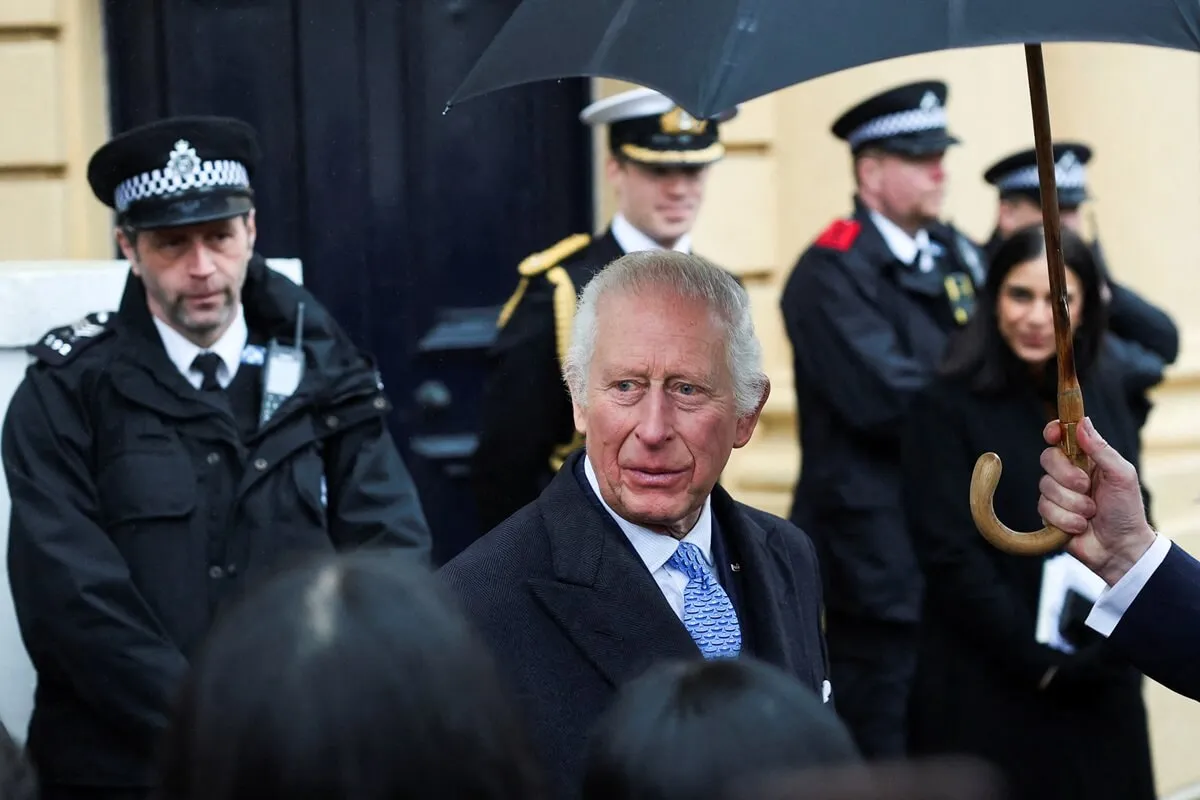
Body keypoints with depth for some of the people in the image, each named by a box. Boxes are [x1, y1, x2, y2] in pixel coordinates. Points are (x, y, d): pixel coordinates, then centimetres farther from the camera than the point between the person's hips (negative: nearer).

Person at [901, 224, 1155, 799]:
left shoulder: (1103, 392, 7)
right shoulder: (949, 405, -9)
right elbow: (950, 555, -12)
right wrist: (1038, 660, -15)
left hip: (1100, 683, 5)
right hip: (988, 689, -5)